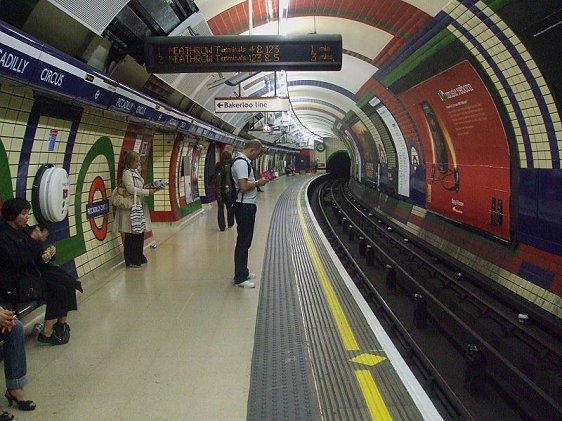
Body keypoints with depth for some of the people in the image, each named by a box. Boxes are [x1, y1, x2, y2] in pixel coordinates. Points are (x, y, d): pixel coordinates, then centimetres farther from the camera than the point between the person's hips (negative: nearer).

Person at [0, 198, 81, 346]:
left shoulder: (24, 229, 11)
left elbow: (36, 255, 19)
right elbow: (16, 261, -25)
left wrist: (48, 250, -2)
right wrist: (34, 241, -27)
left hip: (33, 272, 8)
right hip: (16, 283, -8)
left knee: (66, 282, -11)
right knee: (57, 289, -21)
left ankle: (61, 323, -5)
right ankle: (47, 333, -11)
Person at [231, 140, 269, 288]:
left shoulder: (245, 161, 15)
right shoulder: (242, 163, -19)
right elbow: (244, 187, -26)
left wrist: (258, 181, 11)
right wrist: (258, 183, -12)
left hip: (247, 205, 11)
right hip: (245, 206, -11)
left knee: (245, 241, 18)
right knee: (243, 241, -5)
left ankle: (243, 272, 29)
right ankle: (240, 278, 2)